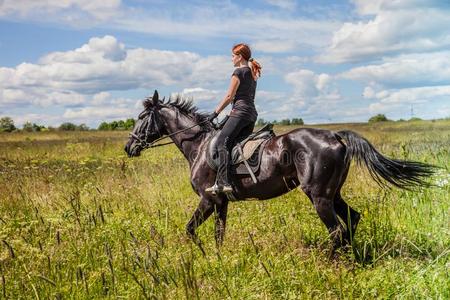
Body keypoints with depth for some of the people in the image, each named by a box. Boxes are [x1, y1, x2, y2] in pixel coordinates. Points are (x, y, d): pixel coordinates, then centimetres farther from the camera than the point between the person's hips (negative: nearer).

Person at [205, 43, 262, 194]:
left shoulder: (238, 71, -5)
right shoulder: (253, 73, 22)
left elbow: (229, 96, -8)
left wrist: (215, 112, -1)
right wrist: (231, 114, 25)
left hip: (241, 112, -10)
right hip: (252, 113, 10)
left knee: (222, 142, -15)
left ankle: (222, 182, -27)